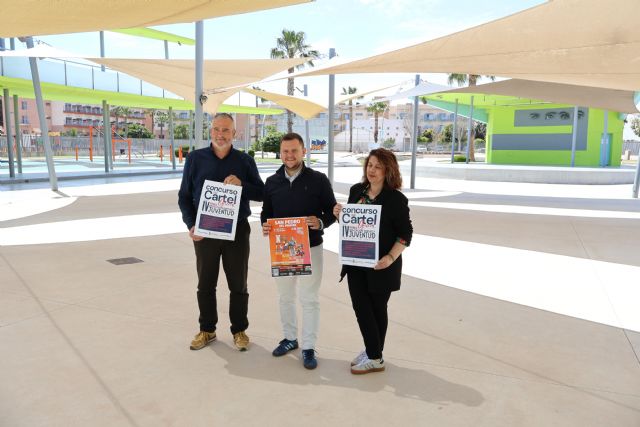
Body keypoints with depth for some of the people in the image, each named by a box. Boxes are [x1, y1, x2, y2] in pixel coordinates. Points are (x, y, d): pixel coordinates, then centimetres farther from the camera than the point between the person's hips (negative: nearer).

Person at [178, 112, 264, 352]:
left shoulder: (245, 161, 1)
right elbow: (184, 197, 4)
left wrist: (241, 184, -18)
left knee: (238, 284, 9)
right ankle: (207, 330, 28)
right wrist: (191, 225, -10)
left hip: (237, 231, 0)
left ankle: (239, 330, 25)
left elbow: (261, 193, 1)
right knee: (205, 284, 12)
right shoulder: (195, 159, 1)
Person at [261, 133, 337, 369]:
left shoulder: (318, 180, -7)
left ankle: (309, 348, 17)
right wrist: (265, 225, -10)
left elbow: (332, 211, -3)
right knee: (285, 296, 17)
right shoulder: (272, 182, 4)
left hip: (310, 248, -4)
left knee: (309, 299, 4)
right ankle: (289, 338, 35)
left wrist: (320, 222, -23)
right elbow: (266, 213, 11)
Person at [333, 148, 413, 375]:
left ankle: (374, 357, 22)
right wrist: (339, 215, -7)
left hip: (381, 264, -5)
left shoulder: (396, 199, -12)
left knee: (377, 308, 9)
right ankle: (372, 352, 20)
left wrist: (390, 258, -23)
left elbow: (406, 233, -11)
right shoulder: (356, 191, 3)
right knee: (360, 306, 4)